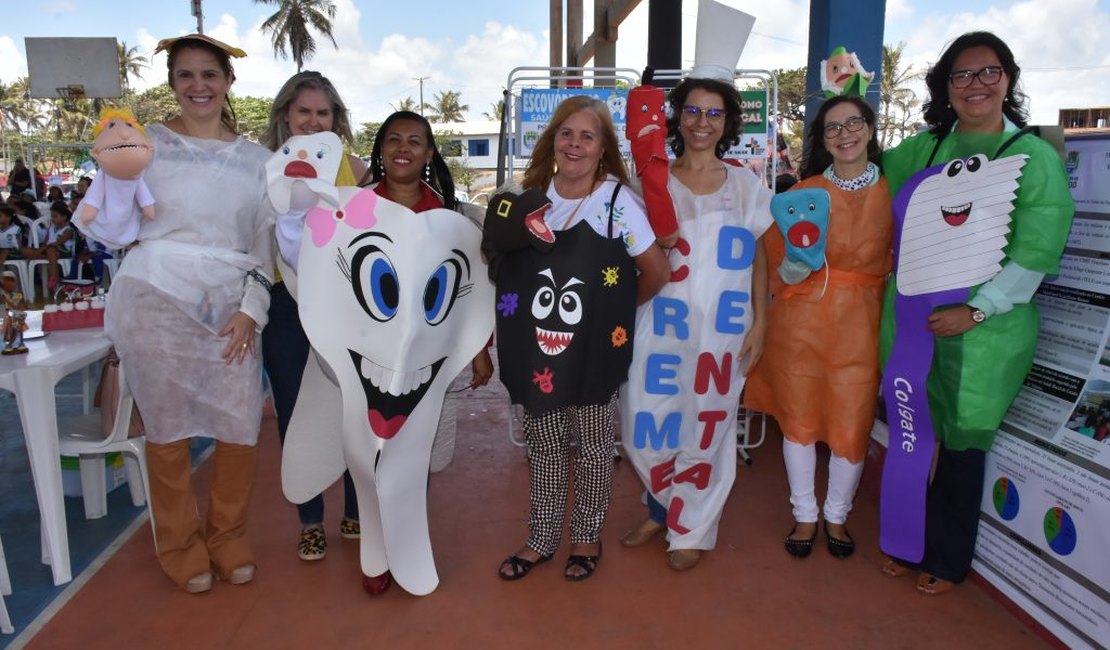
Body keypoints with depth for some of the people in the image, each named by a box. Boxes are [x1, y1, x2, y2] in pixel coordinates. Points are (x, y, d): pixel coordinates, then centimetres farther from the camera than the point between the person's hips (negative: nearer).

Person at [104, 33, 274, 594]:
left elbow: (265, 242, 8)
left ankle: (228, 538, 25)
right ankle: (181, 547, 25)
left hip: (229, 306, 2)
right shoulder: (146, 142, 5)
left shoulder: (254, 158, 10)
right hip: (157, 299, -2)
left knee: (241, 426, 1)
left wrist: (251, 309, -1)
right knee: (168, 428, 5)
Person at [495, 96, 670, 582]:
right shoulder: (532, 195, 3)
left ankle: (587, 537, 33)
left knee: (592, 446, 12)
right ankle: (541, 539, 32)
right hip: (537, 345, 4)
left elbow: (657, 271, -7)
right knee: (543, 445, 15)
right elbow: (506, 265, 12)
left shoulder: (617, 200, -11)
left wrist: (615, 308, 2)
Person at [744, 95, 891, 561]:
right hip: (802, 319, 0)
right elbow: (776, 259, 4)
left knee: (851, 426, 4)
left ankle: (836, 516, 29)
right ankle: (805, 516, 28)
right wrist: (794, 267, -17)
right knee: (799, 419, 7)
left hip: (861, 324, 0)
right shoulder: (803, 191, 1)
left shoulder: (893, 193, 3)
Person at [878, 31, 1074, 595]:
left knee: (961, 443, 8)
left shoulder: (1035, 156, -5)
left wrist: (975, 311, -17)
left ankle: (947, 558, 29)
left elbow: (1035, 254, -11)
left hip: (983, 330, -4)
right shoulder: (924, 147, 8)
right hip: (910, 315, 4)